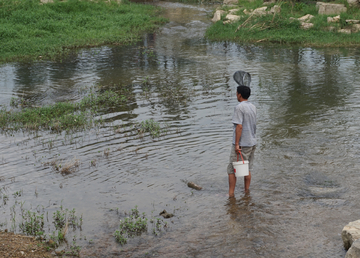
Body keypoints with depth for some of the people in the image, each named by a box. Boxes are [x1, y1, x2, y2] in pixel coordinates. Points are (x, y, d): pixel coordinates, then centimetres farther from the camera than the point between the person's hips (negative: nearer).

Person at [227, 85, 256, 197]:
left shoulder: (239, 107, -15)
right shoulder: (253, 107, 10)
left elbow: (239, 126, -20)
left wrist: (237, 144, -18)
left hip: (241, 144, -8)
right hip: (252, 142, 8)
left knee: (231, 169, 0)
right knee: (247, 169, 16)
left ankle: (231, 194, 1)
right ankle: (246, 191, 21)